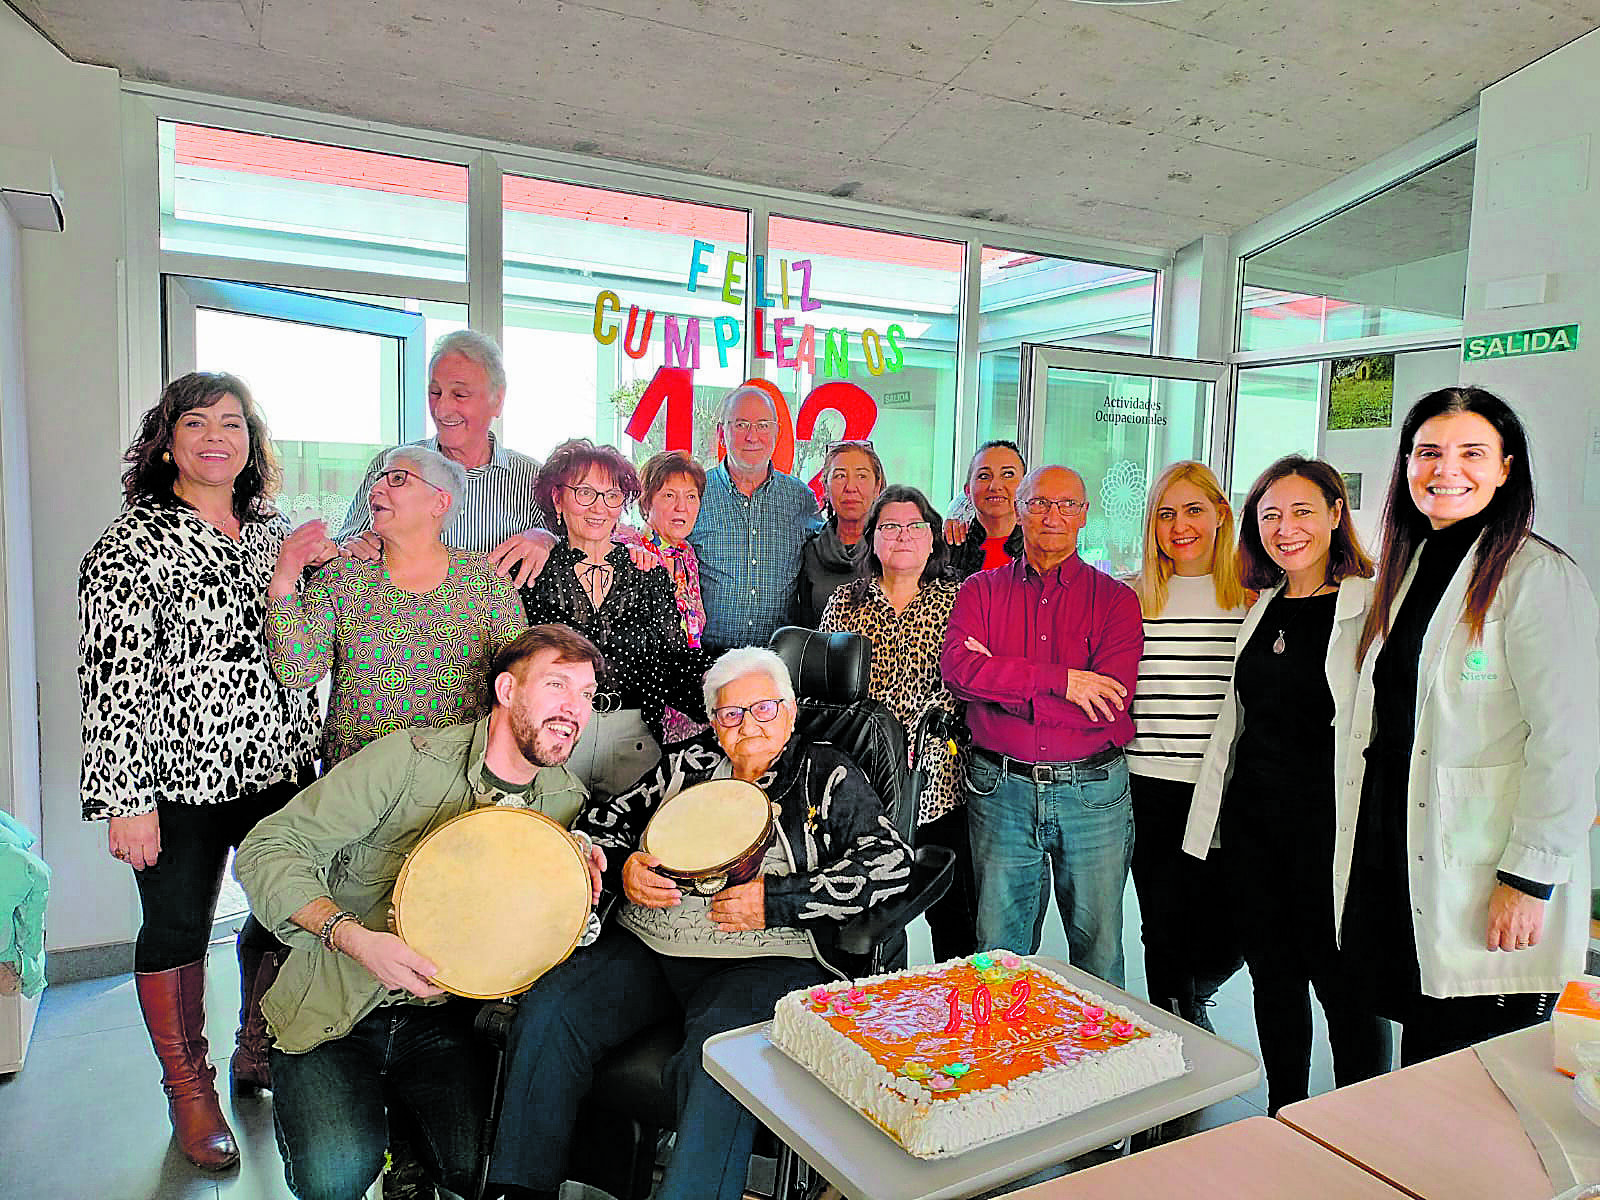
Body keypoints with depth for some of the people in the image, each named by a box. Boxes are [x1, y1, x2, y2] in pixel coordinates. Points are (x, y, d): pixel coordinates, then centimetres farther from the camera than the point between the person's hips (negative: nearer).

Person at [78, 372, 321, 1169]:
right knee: (176, 930, 9)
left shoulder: (276, 534, 8)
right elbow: (113, 679, -13)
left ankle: (261, 1059, 37)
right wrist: (126, 799, -15)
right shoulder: (132, 544, -9)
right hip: (181, 782, -5)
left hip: (284, 771, 5)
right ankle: (190, 1093, 30)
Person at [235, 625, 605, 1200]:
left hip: (440, 1017, 3)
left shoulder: (566, 797, -1)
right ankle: (302, 1105, 12)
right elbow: (269, 849, -16)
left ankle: (399, 1106, 15)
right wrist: (354, 936, -30)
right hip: (331, 1009, -3)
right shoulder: (412, 758, -17)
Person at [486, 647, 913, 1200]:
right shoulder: (686, 766, 18)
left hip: (765, 960, -4)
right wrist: (621, 867, -1)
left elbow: (891, 862, -6)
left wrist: (776, 900, -14)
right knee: (546, 1012, -17)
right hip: (645, 947, 5)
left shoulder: (828, 777, 6)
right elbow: (600, 818, 24)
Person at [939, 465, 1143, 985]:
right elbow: (956, 666, -13)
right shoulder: (981, 590, 5)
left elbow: (1108, 702, -12)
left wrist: (998, 680, -14)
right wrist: (1059, 680, -19)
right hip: (1001, 790, 1)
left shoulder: (1116, 599, 2)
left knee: (1098, 947, 12)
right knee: (999, 949, 12)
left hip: (1093, 791, 0)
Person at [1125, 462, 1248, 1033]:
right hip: (1151, 791, 0)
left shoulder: (1253, 596, 2)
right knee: (1164, 932, 8)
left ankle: (1186, 1003, 37)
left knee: (1227, 931, 6)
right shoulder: (1130, 597, 4)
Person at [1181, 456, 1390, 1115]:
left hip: (1332, 829, -6)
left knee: (1344, 986, 6)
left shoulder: (1373, 606, -8)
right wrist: (1209, 819, 16)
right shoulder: (1263, 605, 11)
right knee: (1273, 979, 16)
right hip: (1251, 819, 6)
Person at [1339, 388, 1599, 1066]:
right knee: (1418, 1079, 15)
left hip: (1482, 893, -7)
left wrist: (1530, 877, -18)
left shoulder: (1539, 576, -10)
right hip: (1396, 859, 7)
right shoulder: (1407, 569, 13)